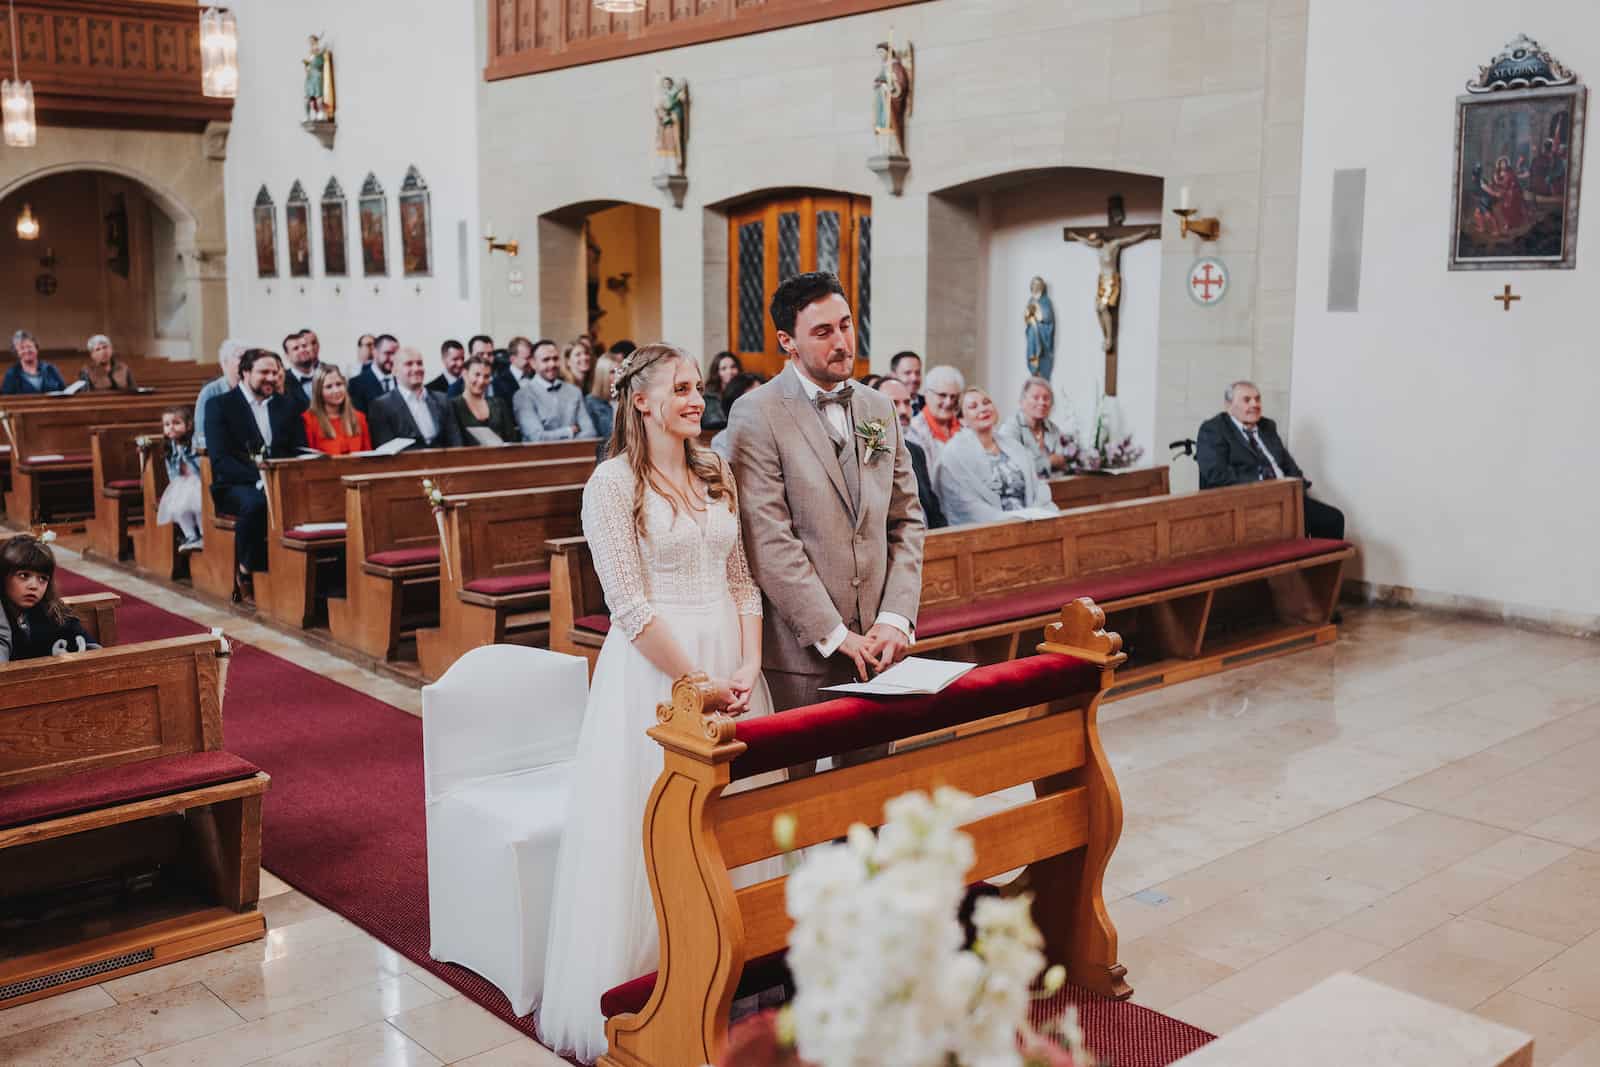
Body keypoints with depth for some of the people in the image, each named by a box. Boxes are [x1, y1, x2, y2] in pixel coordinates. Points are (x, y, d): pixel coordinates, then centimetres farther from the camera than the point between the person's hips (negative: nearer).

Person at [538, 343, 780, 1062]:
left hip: (731, 659, 6)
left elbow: (742, 580, 9)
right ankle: (650, 987, 14)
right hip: (655, 666, -6)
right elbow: (630, 604, -14)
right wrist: (697, 681, -15)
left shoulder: (716, 474, 10)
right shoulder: (614, 484, -9)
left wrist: (748, 667, -4)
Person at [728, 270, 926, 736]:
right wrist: (836, 636, -14)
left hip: (876, 645, 5)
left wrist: (896, 617, -1)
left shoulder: (879, 408, 11)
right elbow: (769, 542, -14)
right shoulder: (757, 414, -7)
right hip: (798, 649, -5)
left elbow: (906, 520, 12)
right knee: (797, 770, 3)